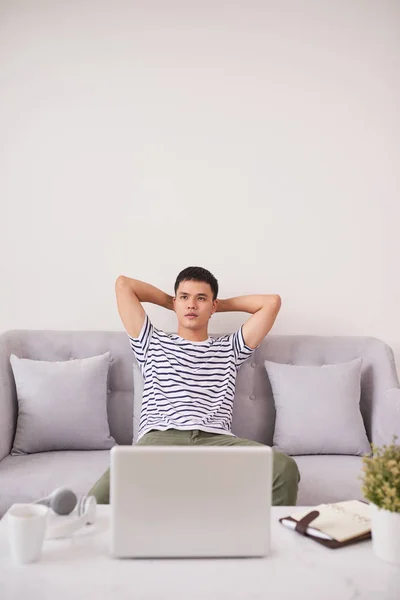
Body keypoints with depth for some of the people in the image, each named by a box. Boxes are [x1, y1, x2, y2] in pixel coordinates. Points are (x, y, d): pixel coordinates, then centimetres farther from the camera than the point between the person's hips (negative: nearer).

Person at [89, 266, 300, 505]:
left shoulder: (229, 348, 29)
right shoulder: (152, 343, 28)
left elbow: (272, 301, 26)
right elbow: (123, 284, 28)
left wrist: (223, 304, 36)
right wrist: (170, 301, 38)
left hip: (216, 439, 2)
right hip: (160, 437, -1)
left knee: (285, 467, -30)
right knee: (103, 497, -35)